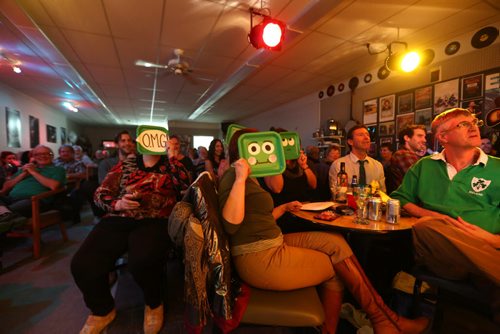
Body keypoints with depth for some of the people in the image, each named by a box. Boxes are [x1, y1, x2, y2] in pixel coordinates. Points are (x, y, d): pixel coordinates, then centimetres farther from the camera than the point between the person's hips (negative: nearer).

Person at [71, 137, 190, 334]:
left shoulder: (169, 165, 13)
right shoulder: (127, 163, 19)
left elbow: (185, 185, -7)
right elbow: (101, 193, 16)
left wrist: (172, 156, -5)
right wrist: (117, 203, -5)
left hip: (153, 221, -3)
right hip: (118, 220, 4)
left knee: (143, 261, -33)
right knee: (82, 265, -20)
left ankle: (154, 304, 4)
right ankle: (102, 310, 14)